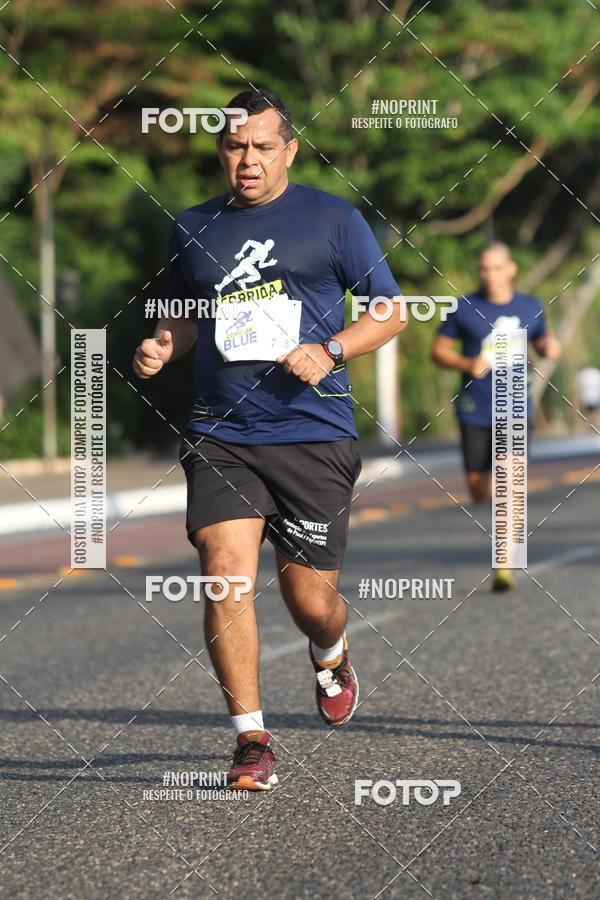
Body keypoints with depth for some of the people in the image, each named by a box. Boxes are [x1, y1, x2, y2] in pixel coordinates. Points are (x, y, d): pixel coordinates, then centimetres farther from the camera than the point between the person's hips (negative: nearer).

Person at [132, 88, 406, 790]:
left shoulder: (333, 219, 3)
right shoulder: (192, 229, 12)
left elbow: (391, 311, 6)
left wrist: (329, 351, -11)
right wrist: (163, 343, 4)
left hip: (313, 435, -2)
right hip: (219, 436, 2)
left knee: (310, 600, 2)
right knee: (226, 574, -16)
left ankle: (331, 658, 40)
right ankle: (251, 742, -8)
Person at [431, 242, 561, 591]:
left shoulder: (530, 308, 5)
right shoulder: (464, 308, 0)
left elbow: (542, 340, 22)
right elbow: (439, 350, 5)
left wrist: (551, 346, -2)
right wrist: (467, 364, -13)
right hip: (475, 411, 1)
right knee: (480, 491, 5)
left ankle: (505, 565, -13)